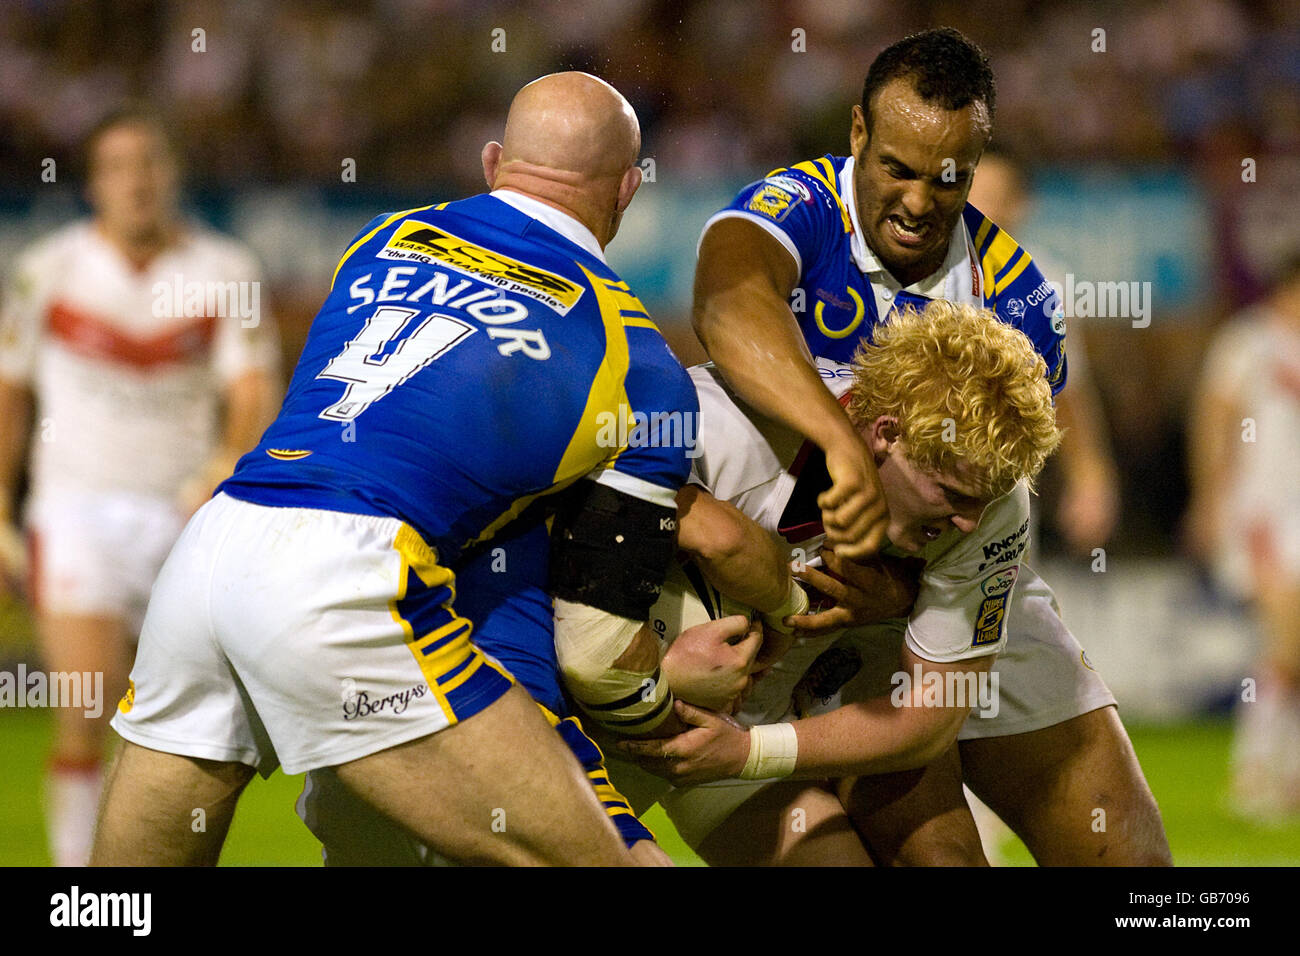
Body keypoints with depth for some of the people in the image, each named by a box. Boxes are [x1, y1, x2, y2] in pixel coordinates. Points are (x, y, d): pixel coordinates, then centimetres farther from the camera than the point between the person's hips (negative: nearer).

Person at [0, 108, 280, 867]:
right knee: (86, 719, -15)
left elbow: (255, 395, -9)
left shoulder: (227, 274, 0)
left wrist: (231, 461, -29)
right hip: (79, 514, -1)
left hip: (188, 520, 1)